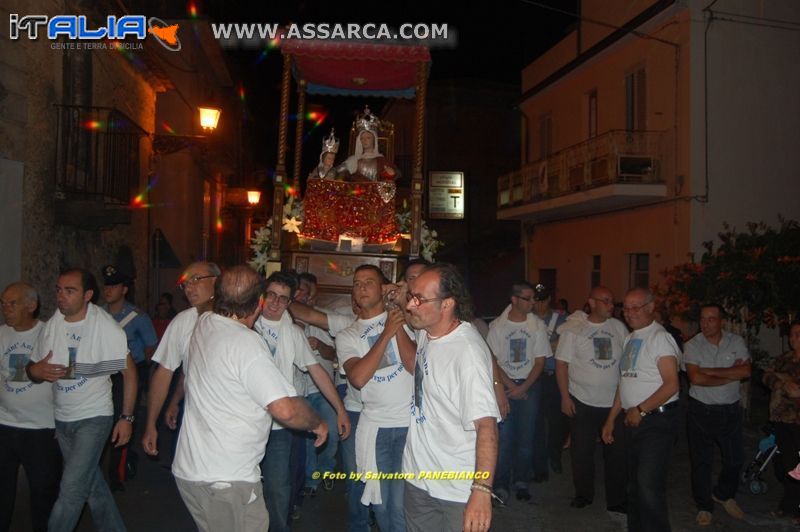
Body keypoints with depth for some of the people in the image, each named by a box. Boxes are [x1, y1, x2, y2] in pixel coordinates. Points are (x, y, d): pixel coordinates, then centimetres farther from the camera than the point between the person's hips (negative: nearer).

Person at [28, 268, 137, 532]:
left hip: (94, 418, -5)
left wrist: (126, 417, -13)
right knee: (93, 485, 17)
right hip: (62, 419, 6)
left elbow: (129, 371, -10)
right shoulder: (52, 325, -1)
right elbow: (33, 368, 9)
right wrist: (35, 370, -17)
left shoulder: (106, 327, -16)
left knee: (71, 489, -9)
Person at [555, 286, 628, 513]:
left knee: (617, 452, 7)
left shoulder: (619, 328, 4)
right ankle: (583, 495, 28)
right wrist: (565, 397, -9)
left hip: (615, 402, 3)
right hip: (582, 401, -2)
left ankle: (616, 501, 21)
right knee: (582, 451, 9)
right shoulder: (573, 329, -6)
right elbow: (561, 364, -5)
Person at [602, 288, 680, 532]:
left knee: (649, 486, -12)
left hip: (657, 420, -8)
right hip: (633, 420, 8)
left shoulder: (660, 337, -11)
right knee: (634, 484, 16)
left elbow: (671, 385, -18)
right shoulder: (630, 339, 13)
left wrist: (640, 410, -18)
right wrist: (611, 419, 16)